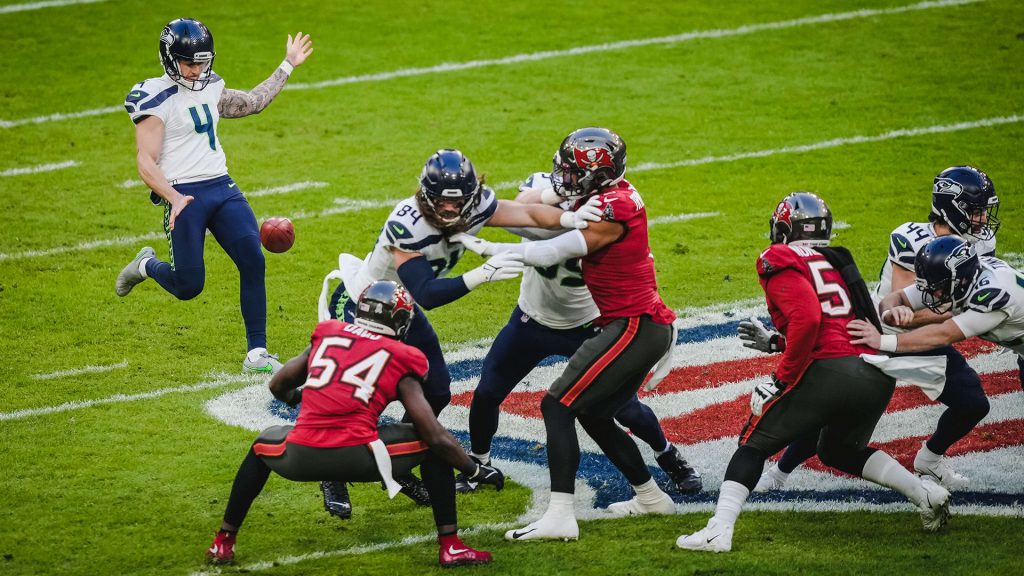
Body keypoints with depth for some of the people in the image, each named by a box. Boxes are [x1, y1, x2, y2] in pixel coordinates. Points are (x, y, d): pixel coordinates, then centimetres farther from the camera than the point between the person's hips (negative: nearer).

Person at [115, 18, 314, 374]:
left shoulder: (210, 89, 12)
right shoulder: (156, 100, -10)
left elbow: (253, 103, 30)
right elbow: (146, 164, -13)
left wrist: (287, 66, 30)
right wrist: (173, 198, -26)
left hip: (222, 188, 6)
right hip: (185, 196, -6)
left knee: (253, 263, -9)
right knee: (188, 286, -7)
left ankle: (256, 353, -1)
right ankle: (147, 266, 29)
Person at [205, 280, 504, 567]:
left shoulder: (327, 335, 19)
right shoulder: (401, 361, 10)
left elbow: (278, 386, 31)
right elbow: (436, 437, 6)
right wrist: (476, 471, 20)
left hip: (302, 459, 3)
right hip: (357, 458, -3)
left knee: (263, 445, 37)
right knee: (434, 447, 20)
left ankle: (223, 542, 35)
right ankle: (450, 546, 14)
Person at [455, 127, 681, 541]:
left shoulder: (612, 210, -18)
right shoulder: (614, 196, 11)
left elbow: (554, 252, -21)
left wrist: (486, 248, -21)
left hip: (633, 328, -10)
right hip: (650, 328, 10)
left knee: (558, 406, -12)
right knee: (593, 414, 21)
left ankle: (560, 516, -19)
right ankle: (650, 496, 32)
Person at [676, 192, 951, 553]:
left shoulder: (781, 262, 1)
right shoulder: (837, 261, 25)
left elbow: (808, 319, -15)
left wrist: (782, 380, -8)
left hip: (832, 370, -7)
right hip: (880, 375, 7)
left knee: (755, 442, 6)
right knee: (839, 451, 31)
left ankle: (718, 531, -7)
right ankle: (926, 493, 17)